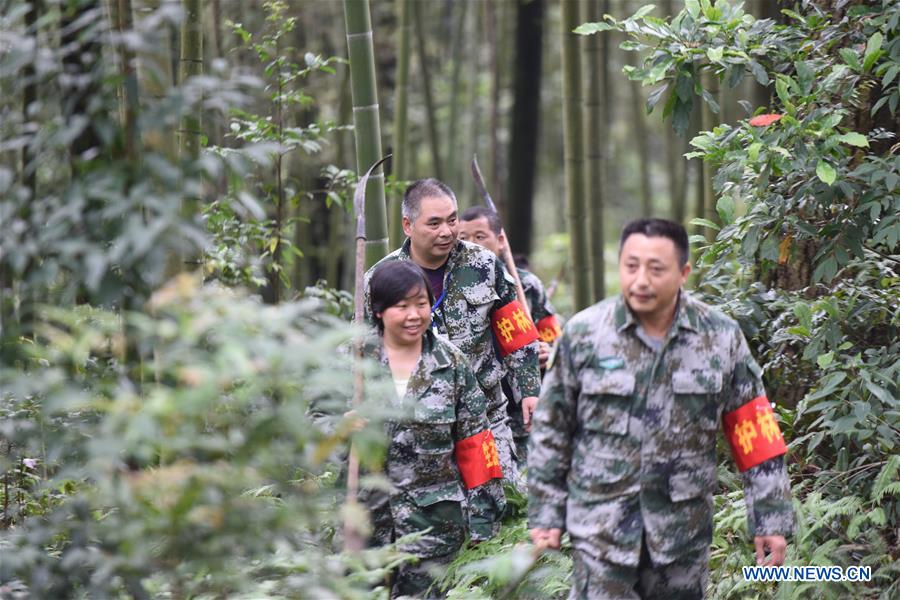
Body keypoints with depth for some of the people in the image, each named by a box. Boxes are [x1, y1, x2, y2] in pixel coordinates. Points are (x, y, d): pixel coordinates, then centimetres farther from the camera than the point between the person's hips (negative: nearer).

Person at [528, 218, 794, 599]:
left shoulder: (721, 338, 0)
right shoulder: (583, 335, -2)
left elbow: (756, 437, 3)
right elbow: (550, 433, 5)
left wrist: (770, 520, 1)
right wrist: (545, 514, 4)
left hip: (684, 528, 2)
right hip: (601, 524, -2)